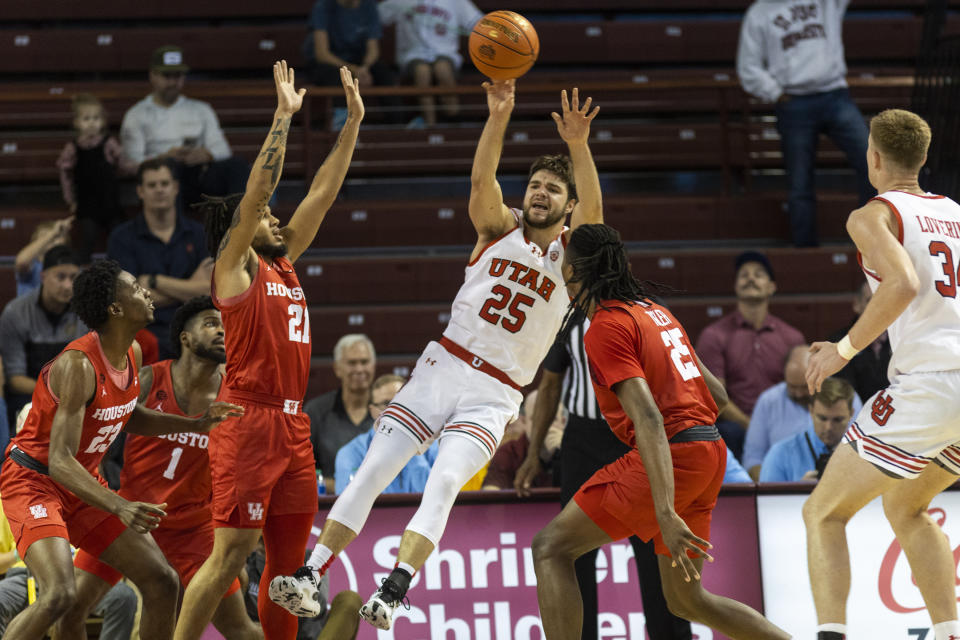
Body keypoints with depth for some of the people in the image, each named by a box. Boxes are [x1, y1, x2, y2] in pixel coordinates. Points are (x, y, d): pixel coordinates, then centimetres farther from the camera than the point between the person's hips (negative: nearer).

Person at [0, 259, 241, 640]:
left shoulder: (132, 353, 1)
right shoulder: (78, 365, -27)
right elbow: (60, 461, -33)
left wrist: (197, 424, 13)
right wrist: (120, 508, -44)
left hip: (82, 485, 9)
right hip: (33, 480, -9)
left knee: (162, 582, 4)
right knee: (59, 594, -30)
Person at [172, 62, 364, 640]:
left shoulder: (284, 266, 18)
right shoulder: (235, 270, -1)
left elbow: (322, 194, 18)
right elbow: (259, 188, -11)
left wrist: (353, 122, 16)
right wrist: (284, 116, -13)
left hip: (293, 429, 8)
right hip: (249, 423, -8)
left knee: (289, 560, 7)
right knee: (231, 554, -12)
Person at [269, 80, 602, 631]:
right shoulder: (500, 228, 7)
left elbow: (593, 211, -20)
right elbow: (481, 180, -13)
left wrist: (579, 145, -37)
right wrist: (499, 116, -31)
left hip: (494, 394, -3)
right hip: (443, 367, 3)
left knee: (443, 483, -23)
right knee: (373, 470, -8)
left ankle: (393, 594, -33)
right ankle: (309, 578, -9)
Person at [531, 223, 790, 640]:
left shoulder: (605, 327, -9)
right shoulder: (654, 310, 17)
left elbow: (649, 419, -20)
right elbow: (716, 394, 21)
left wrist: (666, 514, -27)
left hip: (672, 451, -9)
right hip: (711, 450, 9)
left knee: (551, 547, -4)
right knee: (687, 601, 18)